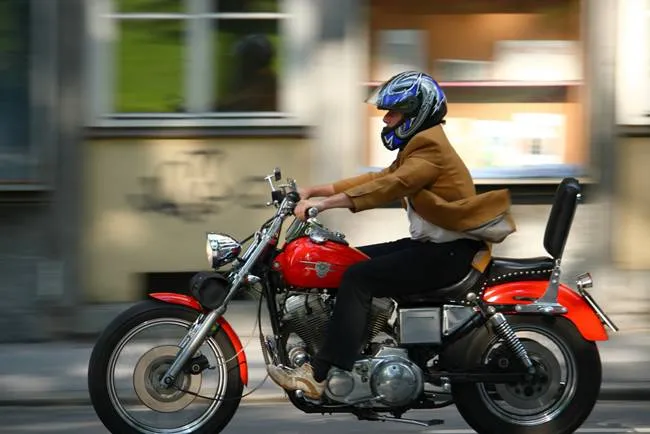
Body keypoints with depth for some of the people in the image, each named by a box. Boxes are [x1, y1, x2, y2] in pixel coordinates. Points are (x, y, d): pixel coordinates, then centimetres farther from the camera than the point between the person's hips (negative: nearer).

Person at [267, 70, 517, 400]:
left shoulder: (431, 149, -15)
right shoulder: (418, 146, 19)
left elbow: (390, 187, -28)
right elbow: (379, 178, 15)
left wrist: (326, 202, -33)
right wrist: (321, 189, 4)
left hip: (451, 252, -11)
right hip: (431, 245, 11)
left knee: (358, 277, -22)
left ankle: (319, 376, -29)